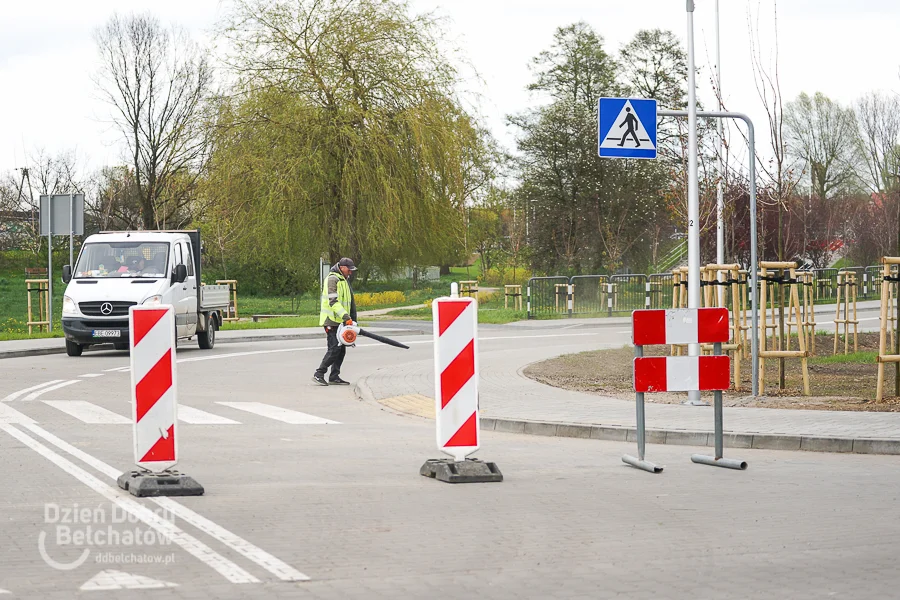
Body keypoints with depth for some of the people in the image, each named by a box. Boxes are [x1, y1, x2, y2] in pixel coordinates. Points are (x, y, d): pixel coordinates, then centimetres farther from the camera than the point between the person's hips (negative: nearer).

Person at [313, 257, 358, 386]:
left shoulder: (344, 280, 19)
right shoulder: (332, 280, -13)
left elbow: (350, 302, 26)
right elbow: (333, 302, -24)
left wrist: (352, 319, 23)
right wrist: (345, 317, -29)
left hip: (340, 322, 10)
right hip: (331, 321, -10)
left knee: (341, 350, 8)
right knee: (334, 349, -13)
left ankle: (334, 377, 11)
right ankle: (319, 374, -9)